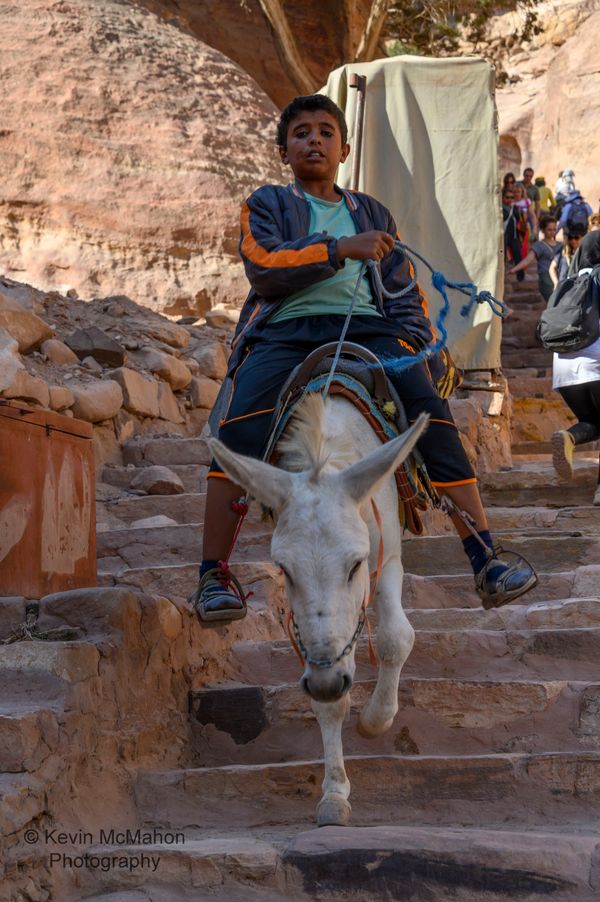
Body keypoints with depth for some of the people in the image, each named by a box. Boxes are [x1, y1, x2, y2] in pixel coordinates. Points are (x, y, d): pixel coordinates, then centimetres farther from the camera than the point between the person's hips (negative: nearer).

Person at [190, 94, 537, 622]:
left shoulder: (372, 214, 28)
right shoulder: (266, 205, 19)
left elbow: (406, 295, 23)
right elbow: (264, 268, -1)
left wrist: (414, 346, 4)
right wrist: (340, 249, -11)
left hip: (366, 328, 2)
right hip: (285, 330, -2)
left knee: (432, 414, -23)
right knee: (240, 426, -30)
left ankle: (486, 561, -21)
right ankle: (214, 575, -24)